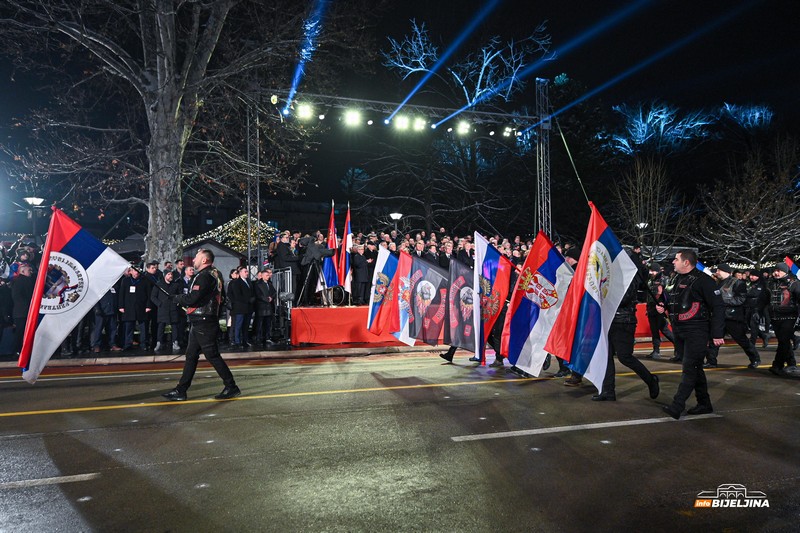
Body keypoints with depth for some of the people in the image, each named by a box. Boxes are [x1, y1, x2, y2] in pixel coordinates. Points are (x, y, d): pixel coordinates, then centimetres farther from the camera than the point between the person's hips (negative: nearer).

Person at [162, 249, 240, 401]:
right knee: (191, 355, 12)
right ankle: (181, 390, 18)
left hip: (203, 323, -10)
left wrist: (176, 297, -3)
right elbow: (222, 295, 21)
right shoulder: (216, 274, 14)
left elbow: (192, 299, -22)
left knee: (212, 355, -5)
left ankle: (231, 387, 2)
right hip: (200, 322, 10)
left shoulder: (204, 276, -16)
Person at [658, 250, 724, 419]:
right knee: (695, 368, 15)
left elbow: (718, 307, -13)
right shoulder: (678, 279, 13)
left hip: (696, 331, -8)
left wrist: (717, 334, -16)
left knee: (689, 368, -9)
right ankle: (704, 404, 25)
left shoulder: (703, 280, -12)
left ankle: (677, 407, -13)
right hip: (680, 331, 8)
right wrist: (663, 306, 3)